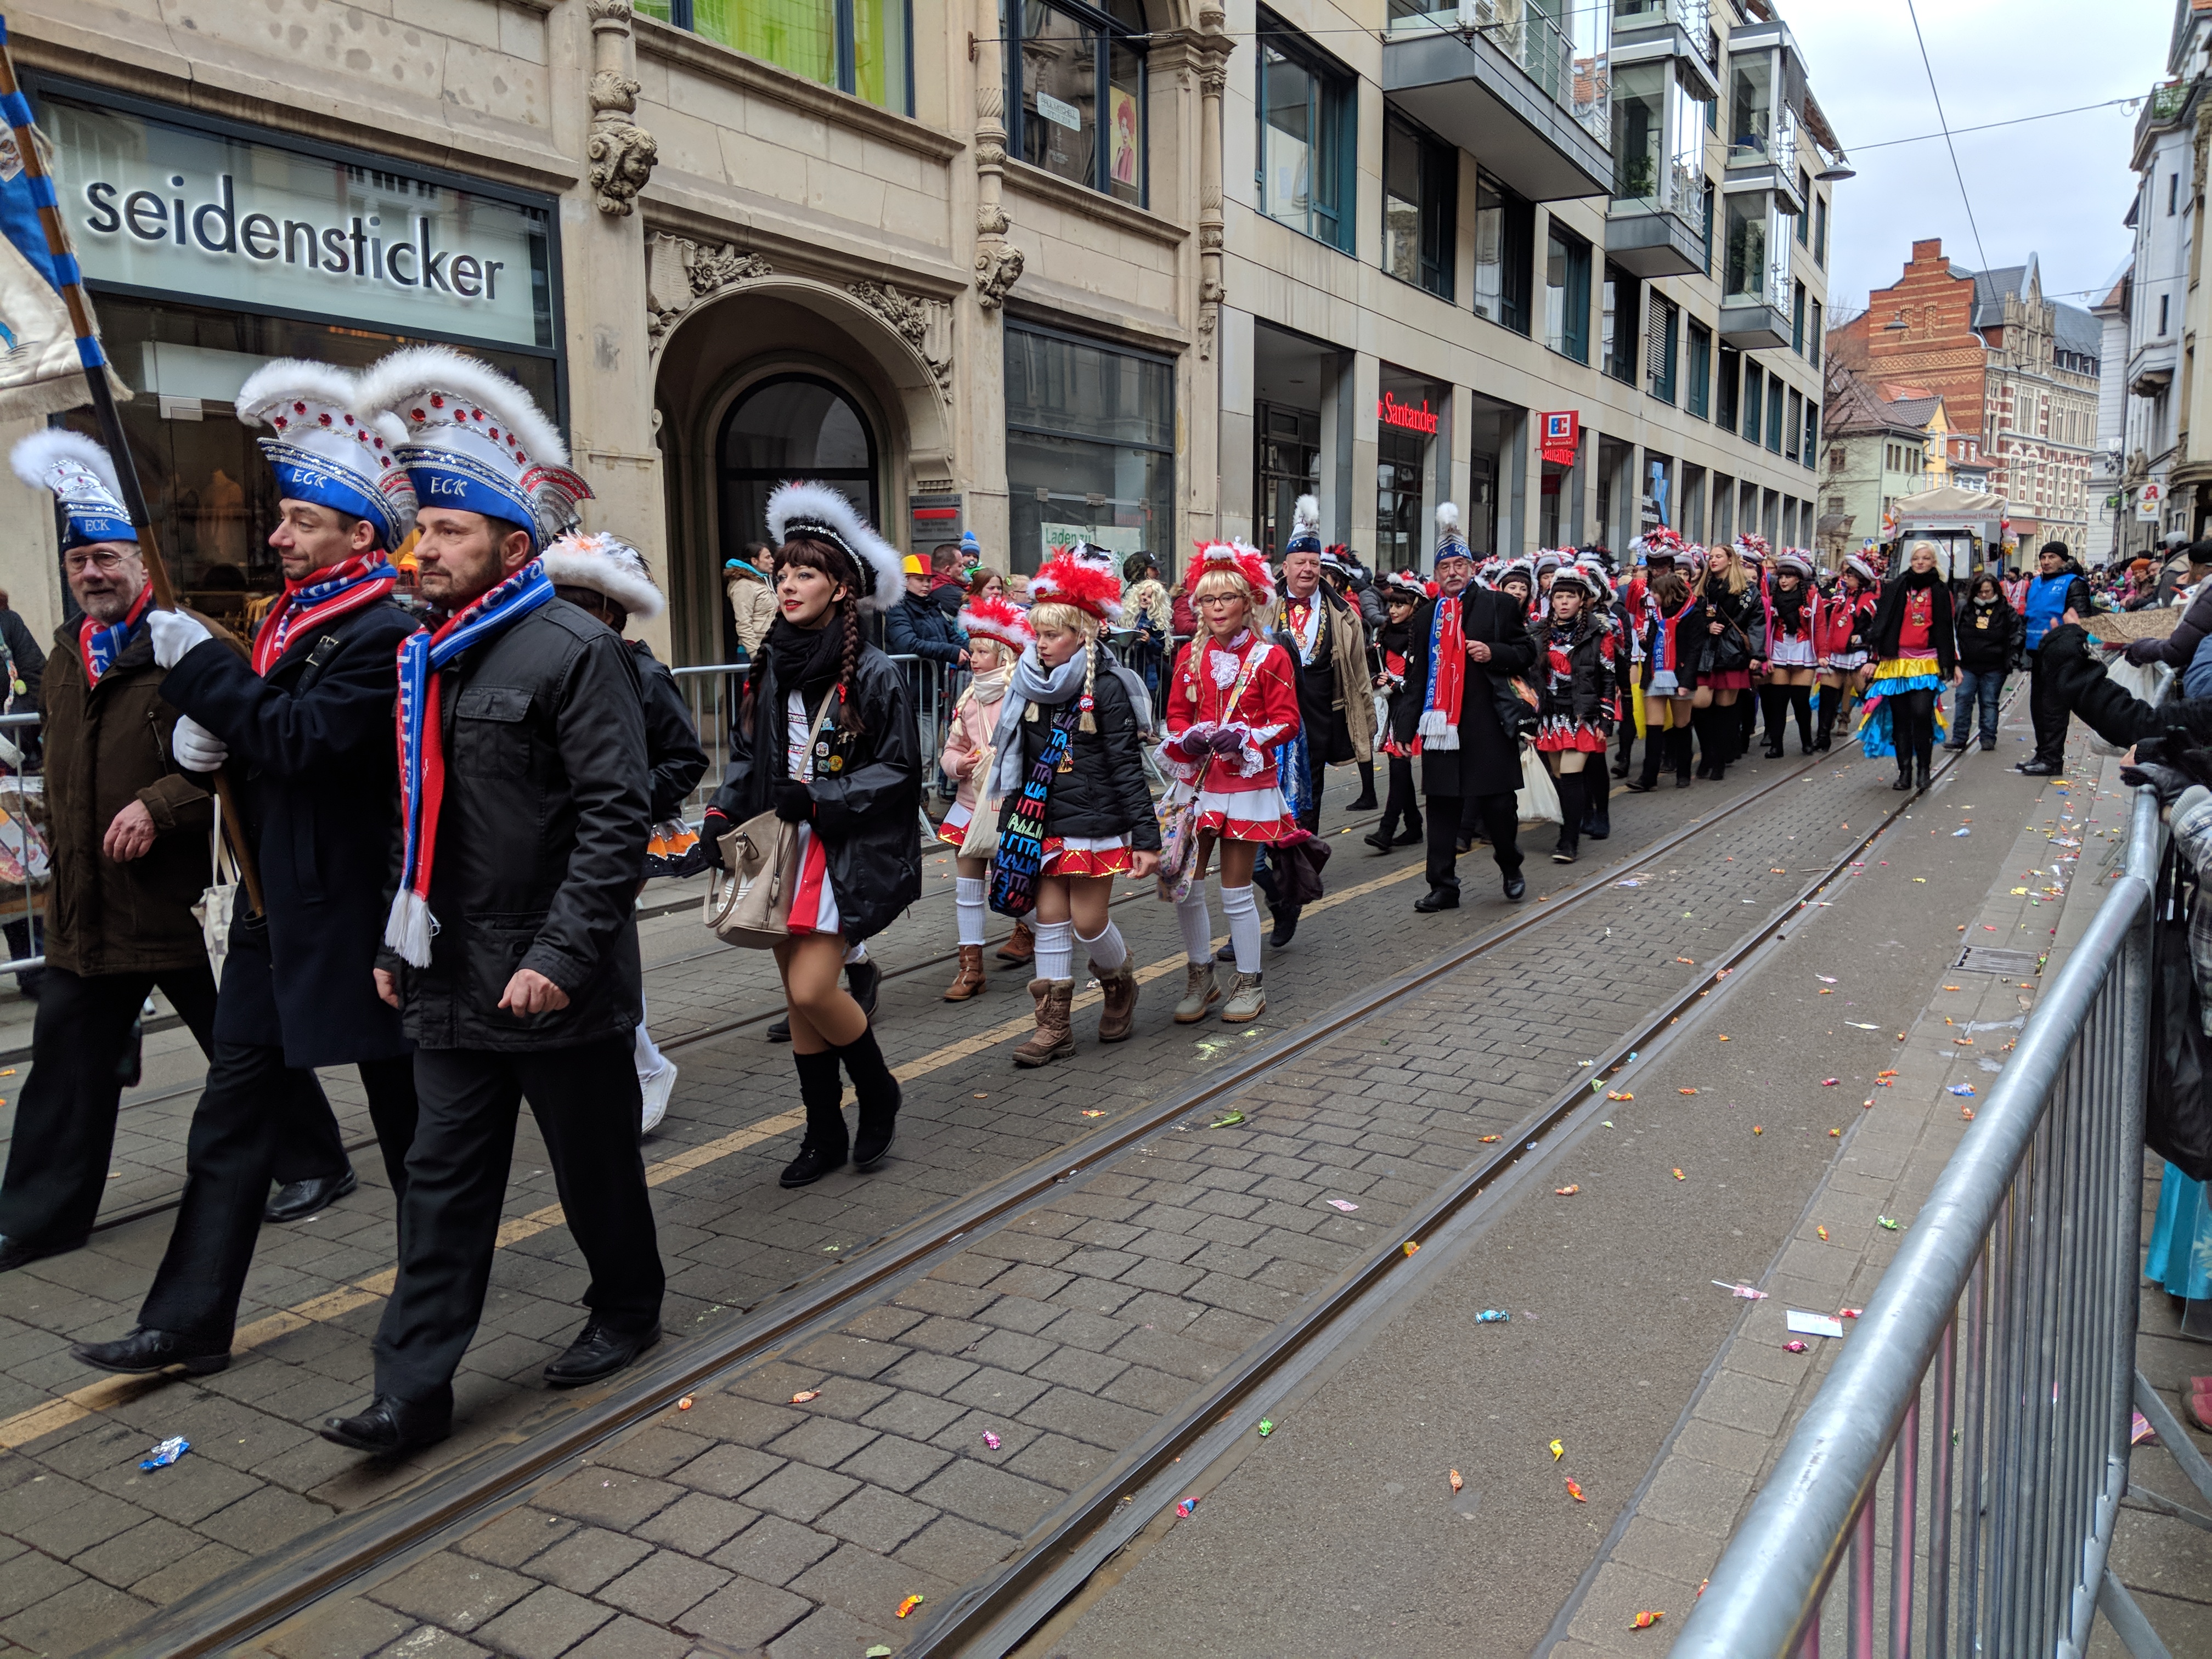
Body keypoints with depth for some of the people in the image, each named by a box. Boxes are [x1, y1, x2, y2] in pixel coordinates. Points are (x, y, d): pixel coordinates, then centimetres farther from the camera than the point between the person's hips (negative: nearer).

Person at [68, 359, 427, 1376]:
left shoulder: (384, 634, -16)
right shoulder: (288, 617, 11)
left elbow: (303, 740, -25)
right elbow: (265, 735, 20)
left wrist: (200, 664, -18)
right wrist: (210, 727, -2)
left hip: (350, 909, -8)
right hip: (274, 906, 9)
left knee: (402, 1100, 8)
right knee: (234, 1110, 9)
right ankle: (190, 1321, 16)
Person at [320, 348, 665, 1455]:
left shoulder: (575, 650, -12)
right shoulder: (425, 658, 11)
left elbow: (618, 815, -18)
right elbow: (422, 822, 18)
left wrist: (561, 955, -22)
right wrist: (397, 944, 16)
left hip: (555, 985, -6)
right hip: (450, 983, 7)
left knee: (595, 1164, 11)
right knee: (442, 1178, 9)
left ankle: (628, 1311, 34)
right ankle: (414, 1390, 16)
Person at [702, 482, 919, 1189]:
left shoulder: (874, 674, -11)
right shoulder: (773, 668, 5)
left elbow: (899, 771, -11)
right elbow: (747, 755, 13)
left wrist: (818, 800, -18)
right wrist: (723, 815, -3)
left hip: (847, 856, -6)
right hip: (781, 851, 6)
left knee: (812, 989, -12)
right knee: (797, 997, 9)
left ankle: (878, 1092, 17)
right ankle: (824, 1135, 24)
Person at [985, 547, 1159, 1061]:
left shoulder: (1105, 687, -11)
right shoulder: (1032, 687, 6)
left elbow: (1128, 766, -12)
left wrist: (1146, 836, -15)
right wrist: (1010, 822, 15)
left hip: (1095, 823, -5)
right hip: (1043, 824, 5)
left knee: (1088, 922, -1)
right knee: (1049, 920, 5)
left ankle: (1121, 985, 30)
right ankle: (1054, 1027, 13)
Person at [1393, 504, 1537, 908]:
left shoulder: (1499, 605, 4)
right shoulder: (1426, 617, 13)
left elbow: (1527, 652, 4)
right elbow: (1417, 674, 14)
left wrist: (1494, 653, -15)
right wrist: (1407, 724, 7)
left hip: (1487, 726, -3)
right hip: (1440, 724, 3)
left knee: (1496, 804, 0)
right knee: (1441, 807, 4)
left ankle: (1511, 867, 27)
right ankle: (1443, 887, 12)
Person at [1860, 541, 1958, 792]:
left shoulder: (1940, 591, 9)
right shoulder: (1895, 588, 8)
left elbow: (1949, 630, 12)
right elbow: (1879, 623, 8)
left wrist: (1954, 663, 8)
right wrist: (1874, 658, 1)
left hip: (1927, 664, -1)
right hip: (1896, 662, 1)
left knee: (1921, 713, -15)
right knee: (1900, 718, 2)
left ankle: (1923, 769, 0)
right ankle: (1905, 771, 9)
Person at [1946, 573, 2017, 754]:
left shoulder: (2006, 611, 1)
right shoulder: (1965, 609, 6)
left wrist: (2009, 661, -5)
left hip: (1994, 669, -2)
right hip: (1967, 666, 2)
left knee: (1989, 703, 4)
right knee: (1963, 699, -2)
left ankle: (1988, 738, 11)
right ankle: (1959, 737, 2)